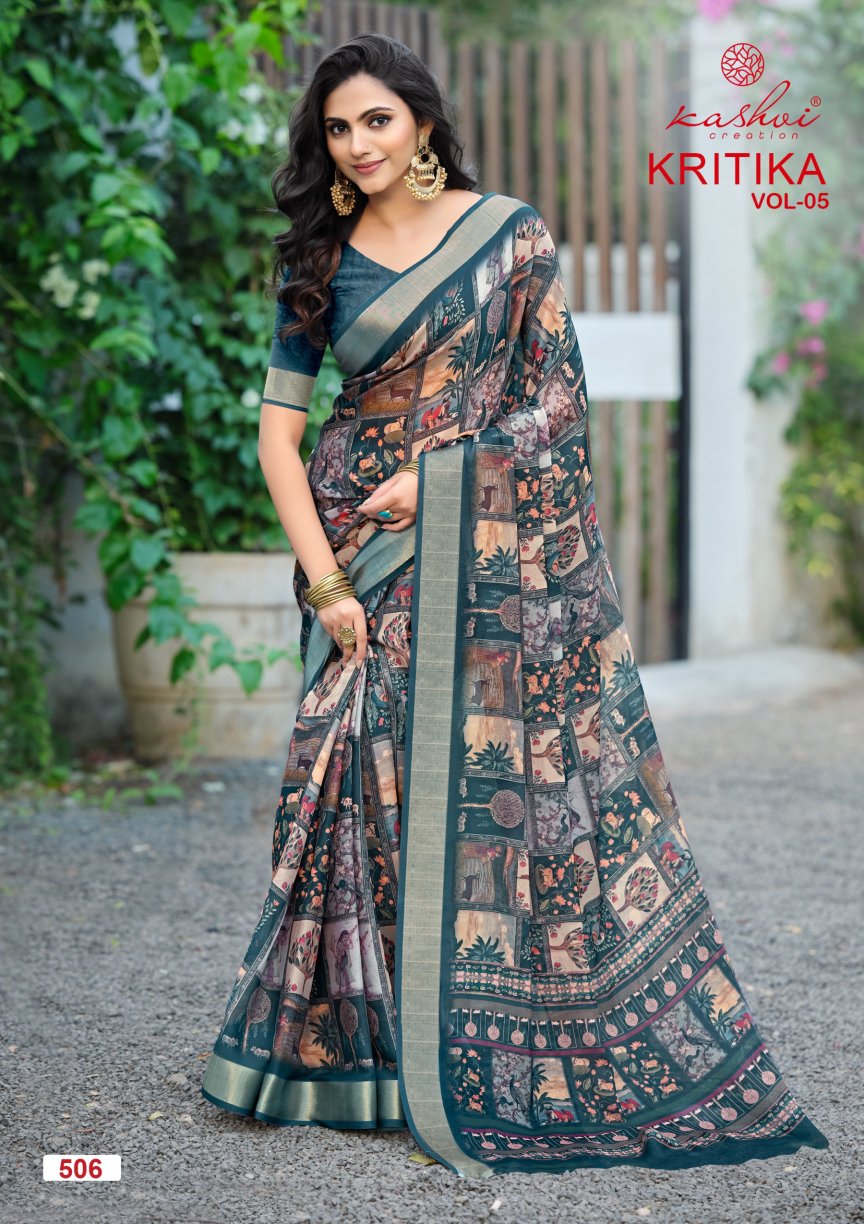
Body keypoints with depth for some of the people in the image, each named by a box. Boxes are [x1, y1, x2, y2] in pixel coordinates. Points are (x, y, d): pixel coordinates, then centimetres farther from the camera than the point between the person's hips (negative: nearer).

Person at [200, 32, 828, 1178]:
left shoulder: (511, 232, 2)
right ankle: (373, 1053, 9)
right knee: (372, 783, -2)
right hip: (367, 551, 2)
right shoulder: (319, 262, 6)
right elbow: (278, 434, 3)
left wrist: (441, 481, -11)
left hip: (502, 551, -1)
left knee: (516, 774, -3)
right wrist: (324, 578, -7)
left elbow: (557, 397, 0)